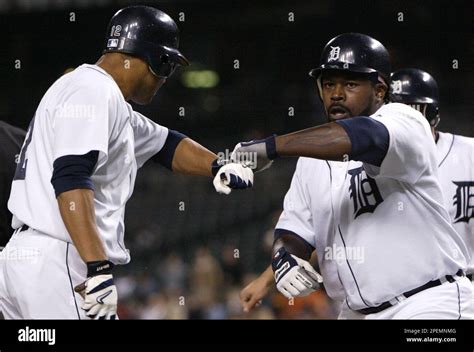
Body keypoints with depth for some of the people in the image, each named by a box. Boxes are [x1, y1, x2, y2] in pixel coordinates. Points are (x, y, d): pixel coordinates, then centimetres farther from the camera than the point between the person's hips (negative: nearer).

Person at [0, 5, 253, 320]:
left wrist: (219, 166, 14)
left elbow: (165, 145, 34)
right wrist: (99, 269, -29)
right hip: (57, 263, -10)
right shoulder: (93, 91, -9)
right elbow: (70, 179, -22)